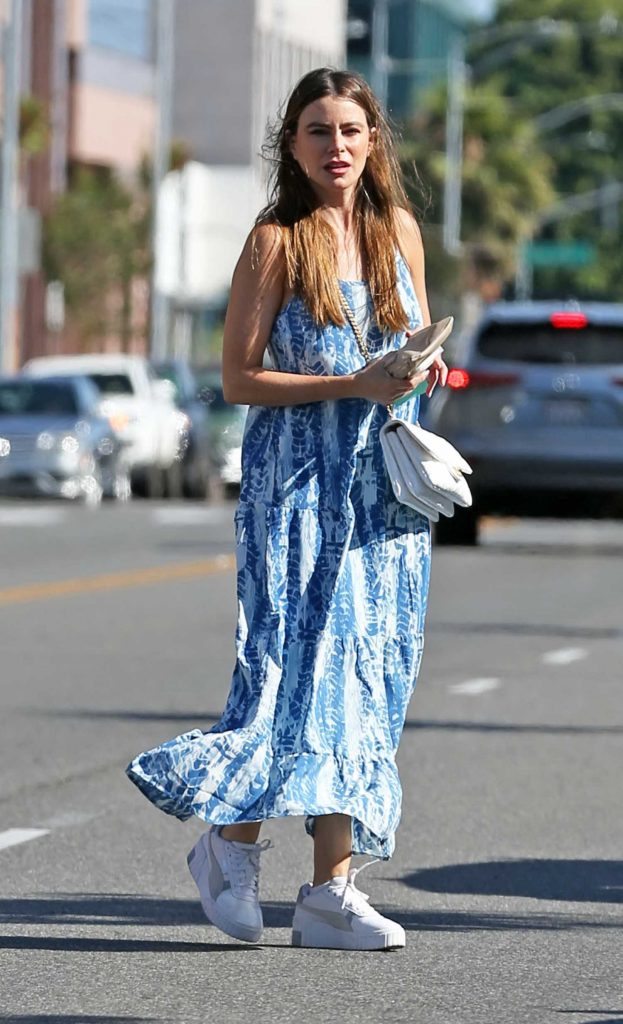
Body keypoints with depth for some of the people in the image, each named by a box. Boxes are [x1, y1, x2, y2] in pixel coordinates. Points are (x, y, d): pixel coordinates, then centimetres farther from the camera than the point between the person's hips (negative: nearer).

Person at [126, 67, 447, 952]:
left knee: (369, 671, 0)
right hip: (297, 474, -5)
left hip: (383, 480, 5)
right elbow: (239, 378, -6)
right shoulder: (276, 241, -5)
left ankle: (333, 888, 1)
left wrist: (425, 369, -2)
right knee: (300, 655, -13)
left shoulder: (399, 230, 10)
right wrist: (352, 384, -16)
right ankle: (232, 840, 6)